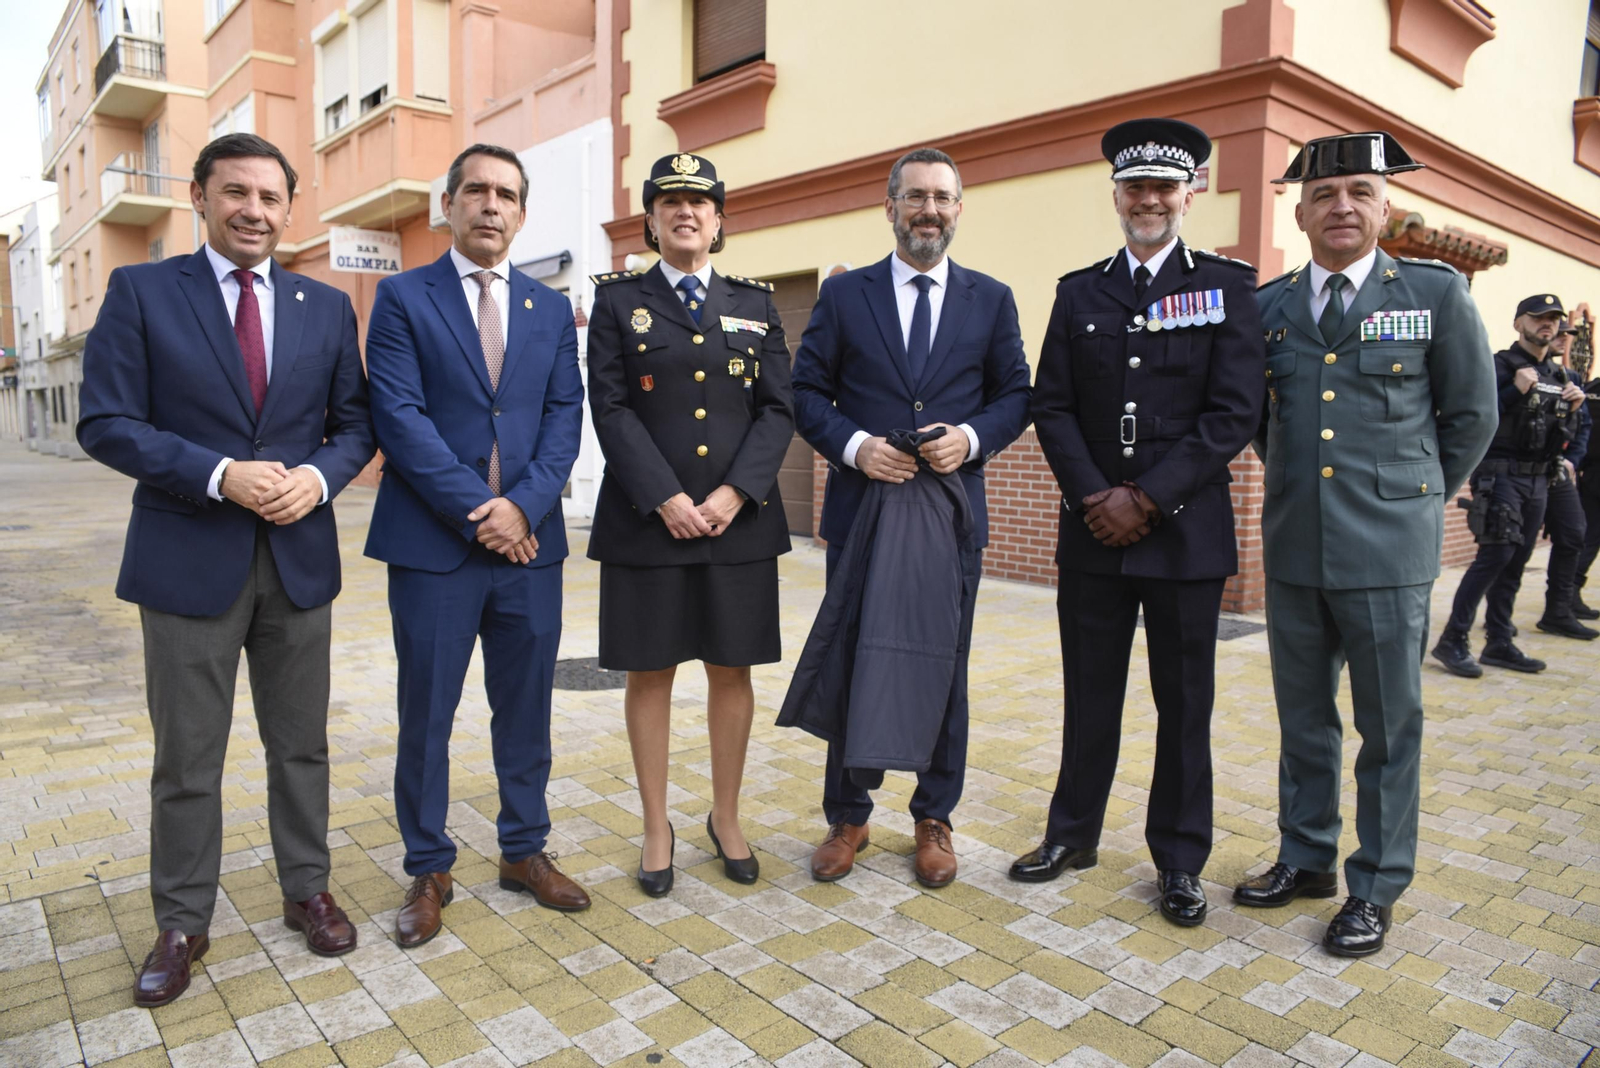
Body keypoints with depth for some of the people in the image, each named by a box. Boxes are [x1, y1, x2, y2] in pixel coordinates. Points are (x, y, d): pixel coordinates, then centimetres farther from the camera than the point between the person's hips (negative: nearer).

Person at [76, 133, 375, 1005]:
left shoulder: (327, 307, 7)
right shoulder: (139, 292, 0)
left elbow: (355, 423, 8)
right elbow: (106, 424, -6)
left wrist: (319, 475, -12)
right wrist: (221, 475, -18)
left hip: (298, 557, 3)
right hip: (189, 562, -2)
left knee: (301, 745, 13)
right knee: (186, 760, 9)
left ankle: (306, 890, 31)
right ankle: (181, 924, 27)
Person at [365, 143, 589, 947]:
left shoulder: (550, 309, 12)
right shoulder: (403, 298, 1)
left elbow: (564, 418, 4)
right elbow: (399, 417, -8)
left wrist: (524, 505, -11)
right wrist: (477, 510, -15)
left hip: (530, 543, 3)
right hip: (433, 544, -3)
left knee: (526, 707, 12)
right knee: (425, 716, 7)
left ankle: (525, 851, 29)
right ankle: (428, 871, 23)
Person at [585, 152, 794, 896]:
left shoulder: (755, 303, 12)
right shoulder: (618, 300, 7)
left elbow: (778, 409, 4)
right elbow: (611, 408, -3)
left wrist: (734, 494, -10)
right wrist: (665, 498, -14)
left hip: (739, 520, 2)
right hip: (647, 520, -1)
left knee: (732, 670, 9)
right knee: (650, 673, 5)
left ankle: (726, 819, 26)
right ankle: (657, 829, 21)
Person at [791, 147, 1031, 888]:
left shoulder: (991, 300, 7)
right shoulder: (843, 295, 4)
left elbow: (1015, 395, 7)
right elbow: (807, 392, 3)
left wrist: (972, 437, -13)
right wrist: (853, 444, -14)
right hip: (859, 510, 0)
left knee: (944, 673, 9)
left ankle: (934, 820, 27)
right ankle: (847, 817, 25)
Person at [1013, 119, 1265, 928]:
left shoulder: (1227, 286, 1)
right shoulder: (1079, 291, 9)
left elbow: (1235, 413, -8)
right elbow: (1053, 407, 3)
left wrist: (1149, 498, -14)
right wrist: (1094, 498, -10)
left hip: (1185, 532, -2)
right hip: (1092, 530, 2)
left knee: (1183, 701, 9)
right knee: (1089, 693, 12)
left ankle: (1179, 860, 24)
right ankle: (1074, 833, 29)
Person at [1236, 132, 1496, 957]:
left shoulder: (1437, 292, -1)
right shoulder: (1266, 305, 6)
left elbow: (1471, 415, 5)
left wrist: (1414, 496, 9)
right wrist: (1295, 482, 12)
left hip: (1388, 550, -3)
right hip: (1294, 548, 3)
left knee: (1389, 727, 6)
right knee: (1303, 720, 14)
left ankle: (1376, 887, 21)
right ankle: (1306, 859, 31)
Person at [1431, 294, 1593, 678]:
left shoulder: (1557, 375, 16)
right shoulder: (1500, 365, -5)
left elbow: (1561, 436, 21)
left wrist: (1572, 409, 2)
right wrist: (1516, 390, -22)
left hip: (1539, 480, 7)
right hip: (1501, 474, -7)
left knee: (1515, 562, 8)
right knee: (1496, 554, -14)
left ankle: (1499, 643, 13)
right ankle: (1452, 641, -9)